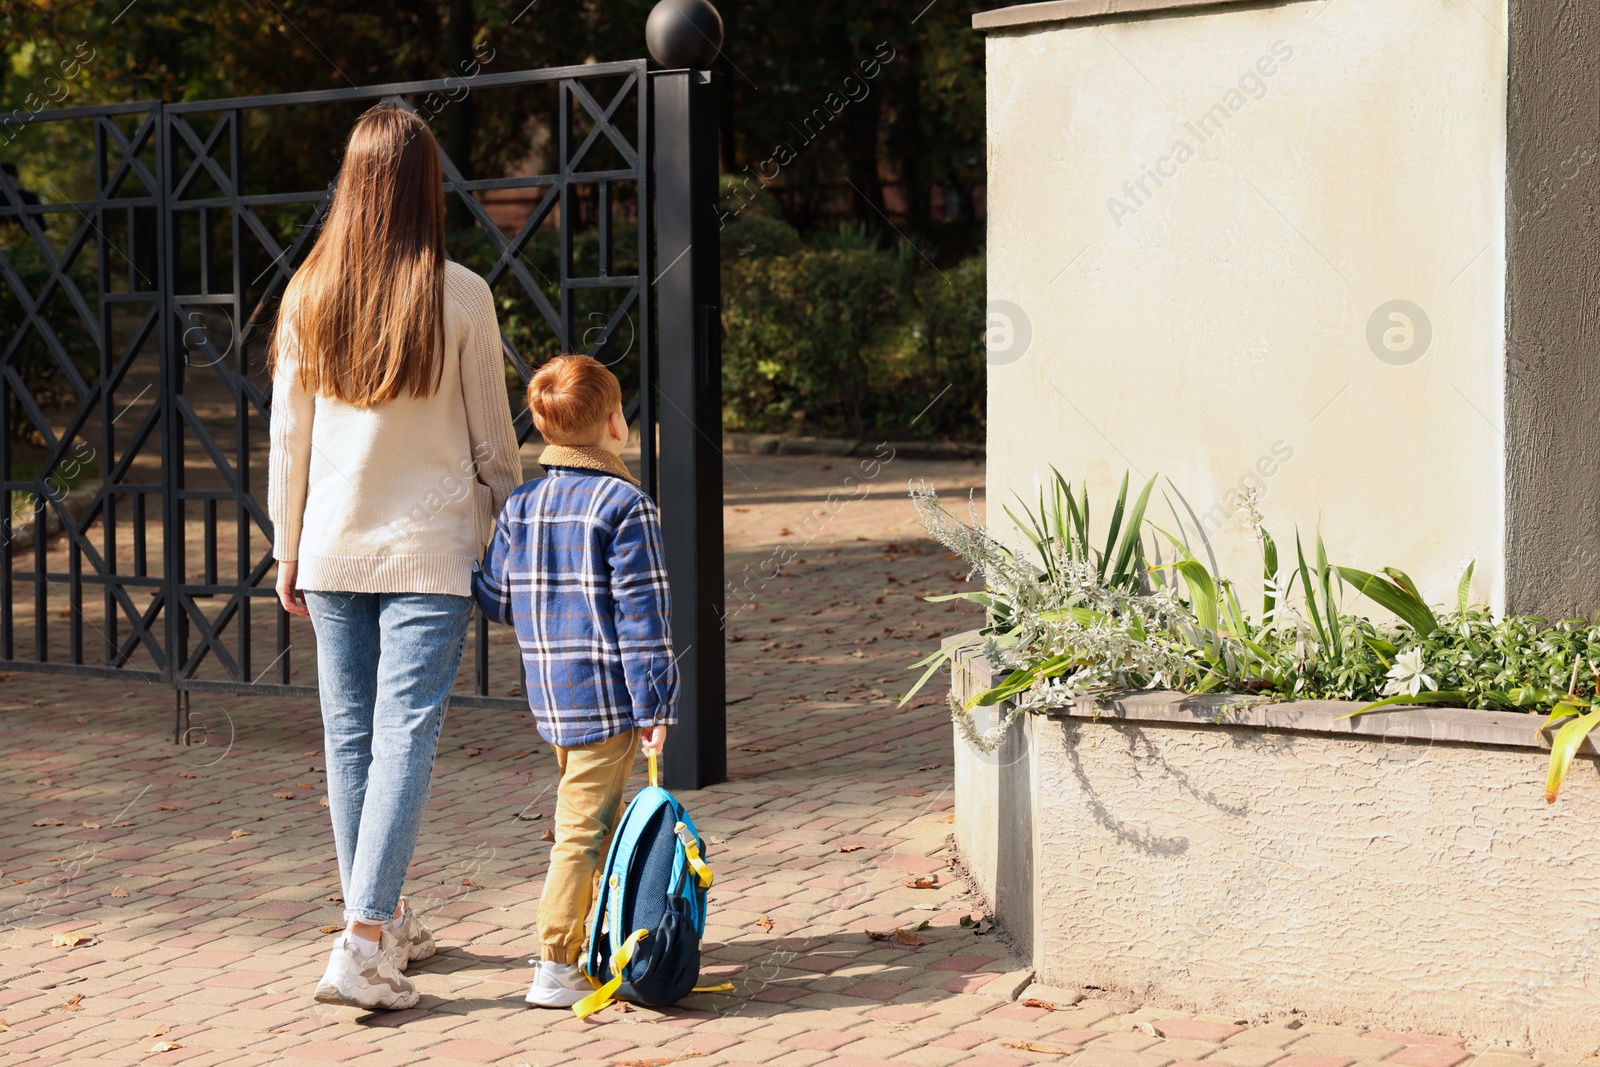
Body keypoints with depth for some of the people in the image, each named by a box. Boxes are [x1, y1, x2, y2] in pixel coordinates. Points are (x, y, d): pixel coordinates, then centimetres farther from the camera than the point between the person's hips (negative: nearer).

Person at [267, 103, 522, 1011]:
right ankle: (364, 944, -14)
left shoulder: (309, 294, 1)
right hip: (430, 550, -4)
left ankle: (385, 922, 26)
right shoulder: (459, 296, -7)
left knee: (351, 735, 13)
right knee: (406, 738, -5)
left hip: (333, 551, 4)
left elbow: (288, 436, 7)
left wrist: (289, 553, 16)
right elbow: (492, 437, -1)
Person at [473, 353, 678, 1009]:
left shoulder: (521, 506, 8)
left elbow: (496, 599, 9)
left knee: (599, 825, 22)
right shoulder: (627, 505, -11)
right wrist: (654, 705, -11)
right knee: (583, 829, -5)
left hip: (551, 695, 7)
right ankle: (554, 969, -6)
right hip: (607, 693, -7)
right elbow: (641, 612, -13)